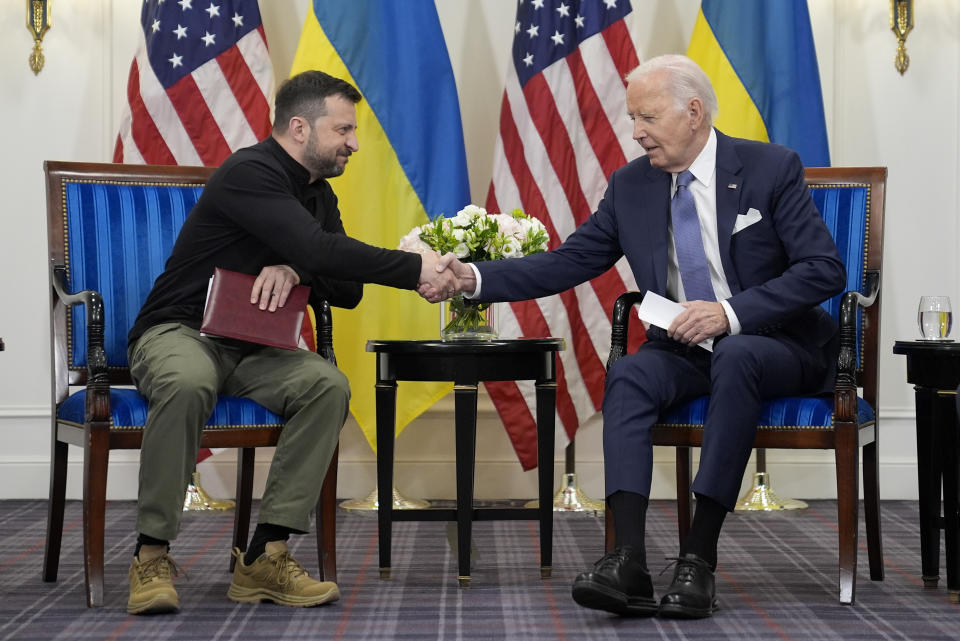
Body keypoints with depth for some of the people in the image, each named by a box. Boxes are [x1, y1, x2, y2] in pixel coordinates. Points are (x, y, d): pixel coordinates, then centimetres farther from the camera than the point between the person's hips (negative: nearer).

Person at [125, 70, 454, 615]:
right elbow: (317, 249, -31)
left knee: (329, 385, -23)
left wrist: (294, 272, -15)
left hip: (251, 348, 7)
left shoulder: (319, 194, 11)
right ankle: (152, 556, -26)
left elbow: (349, 291, 6)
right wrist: (414, 269, -29)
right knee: (189, 384, -41)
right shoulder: (251, 173, -16)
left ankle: (267, 556, -23)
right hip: (178, 332, -7)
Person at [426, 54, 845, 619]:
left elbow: (825, 270, -13)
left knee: (735, 358, -37)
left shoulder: (771, 168, -8)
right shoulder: (632, 184, 5)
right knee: (629, 375, -27)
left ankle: (699, 558, -32)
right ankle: (629, 563, -37)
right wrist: (475, 278, -10)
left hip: (775, 344, -3)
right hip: (685, 348, 4)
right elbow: (568, 263, 3)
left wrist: (731, 313, -24)